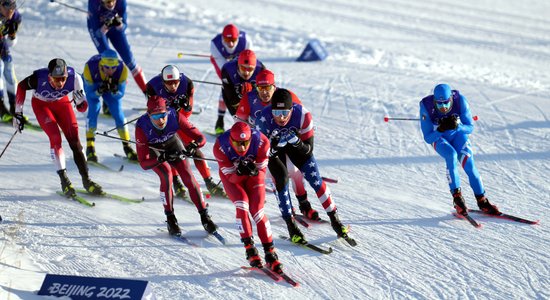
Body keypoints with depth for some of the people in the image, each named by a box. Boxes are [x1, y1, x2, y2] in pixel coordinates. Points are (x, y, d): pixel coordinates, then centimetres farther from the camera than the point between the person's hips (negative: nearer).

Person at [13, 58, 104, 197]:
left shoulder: (74, 78, -33)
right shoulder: (39, 78, -37)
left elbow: (82, 108, -22)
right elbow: (21, 86, -14)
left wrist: (80, 102, -46)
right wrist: (18, 113, -10)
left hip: (62, 102, 2)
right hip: (41, 104, -2)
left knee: (74, 139, -8)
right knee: (55, 138, -19)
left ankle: (86, 180, 0)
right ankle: (64, 180, -13)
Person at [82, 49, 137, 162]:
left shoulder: (122, 69, -34)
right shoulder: (90, 67, -39)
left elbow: (120, 94, -24)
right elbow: (90, 93, -28)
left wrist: (114, 91, -46)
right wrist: (99, 91, -48)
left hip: (112, 87, 2)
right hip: (92, 87, -2)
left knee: (118, 112, -10)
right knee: (93, 109, -22)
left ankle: (127, 146, 7)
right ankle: (90, 148, -16)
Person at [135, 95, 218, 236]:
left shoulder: (175, 117, -35)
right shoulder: (142, 127, -38)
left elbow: (201, 138, -32)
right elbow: (143, 163, -37)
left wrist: (193, 147, -53)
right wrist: (162, 159, -54)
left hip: (171, 143, 2)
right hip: (151, 148, -2)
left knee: (188, 176, -10)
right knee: (166, 174, -25)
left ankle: (204, 216, 3)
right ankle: (170, 218, -11)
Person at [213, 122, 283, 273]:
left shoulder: (261, 141, -31)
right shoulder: (220, 146, -32)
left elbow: (262, 170, -19)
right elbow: (230, 176, -24)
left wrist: (254, 171, -42)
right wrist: (239, 172, -46)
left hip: (254, 174, 0)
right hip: (231, 176, 0)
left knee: (257, 210, -16)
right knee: (242, 205, -25)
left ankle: (270, 253, -11)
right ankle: (249, 248, -17)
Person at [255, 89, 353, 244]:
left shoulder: (303, 115, -36)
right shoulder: (263, 119, -37)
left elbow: (308, 149, -26)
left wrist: (296, 141, -46)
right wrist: (276, 145, -48)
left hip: (296, 144, 1)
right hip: (272, 145, -1)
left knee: (315, 179, -5)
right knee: (281, 180, -18)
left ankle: (335, 219, 10)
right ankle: (291, 226, -3)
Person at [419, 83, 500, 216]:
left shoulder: (459, 100, -27)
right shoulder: (426, 106, -29)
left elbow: (470, 128, -18)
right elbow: (428, 138, -23)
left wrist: (457, 126, -39)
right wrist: (440, 129, -41)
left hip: (458, 134, 1)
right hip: (438, 138, -1)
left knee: (469, 164, -19)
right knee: (451, 155, -31)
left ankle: (482, 200, -6)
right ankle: (457, 197, -23)